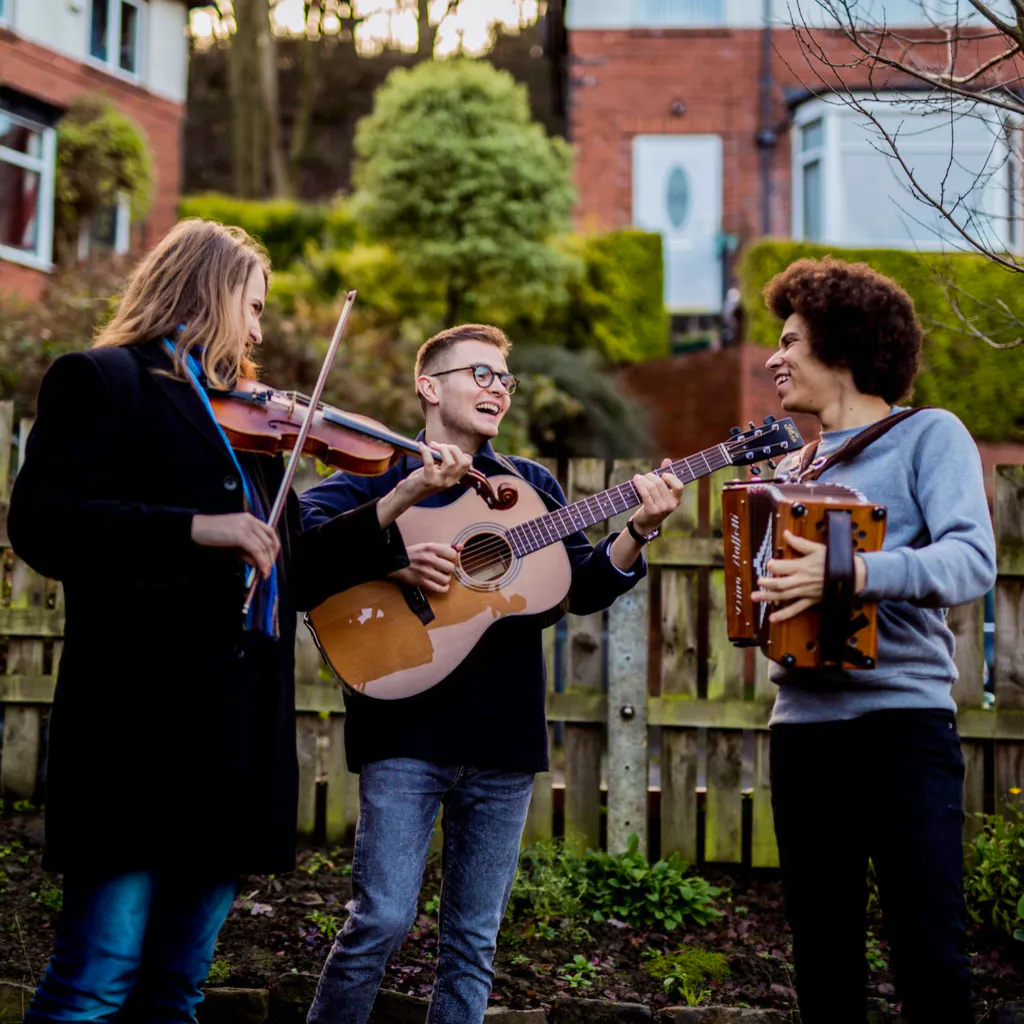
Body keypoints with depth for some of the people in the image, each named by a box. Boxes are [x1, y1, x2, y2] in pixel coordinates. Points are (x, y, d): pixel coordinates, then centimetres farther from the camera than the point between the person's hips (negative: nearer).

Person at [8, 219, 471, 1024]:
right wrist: (198, 527, -22)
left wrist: (403, 499, 15)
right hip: (146, 723, -7)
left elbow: (295, 572, 21)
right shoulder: (104, 381, 1)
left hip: (239, 737, 7)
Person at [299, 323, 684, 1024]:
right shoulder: (383, 471, 4)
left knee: (474, 938, 7)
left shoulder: (532, 484, 16)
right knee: (383, 918, -9)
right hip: (408, 726, -4)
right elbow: (304, 525, -12)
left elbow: (585, 589, 10)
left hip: (503, 730, 4)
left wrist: (641, 530, -6)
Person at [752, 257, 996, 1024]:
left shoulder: (928, 435, 0)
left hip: (903, 720, -6)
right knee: (823, 955, 9)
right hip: (804, 723, 6)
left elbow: (973, 560, -16)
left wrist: (852, 573, -30)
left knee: (930, 953, -8)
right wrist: (760, 594, 2)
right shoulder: (793, 469, 20)